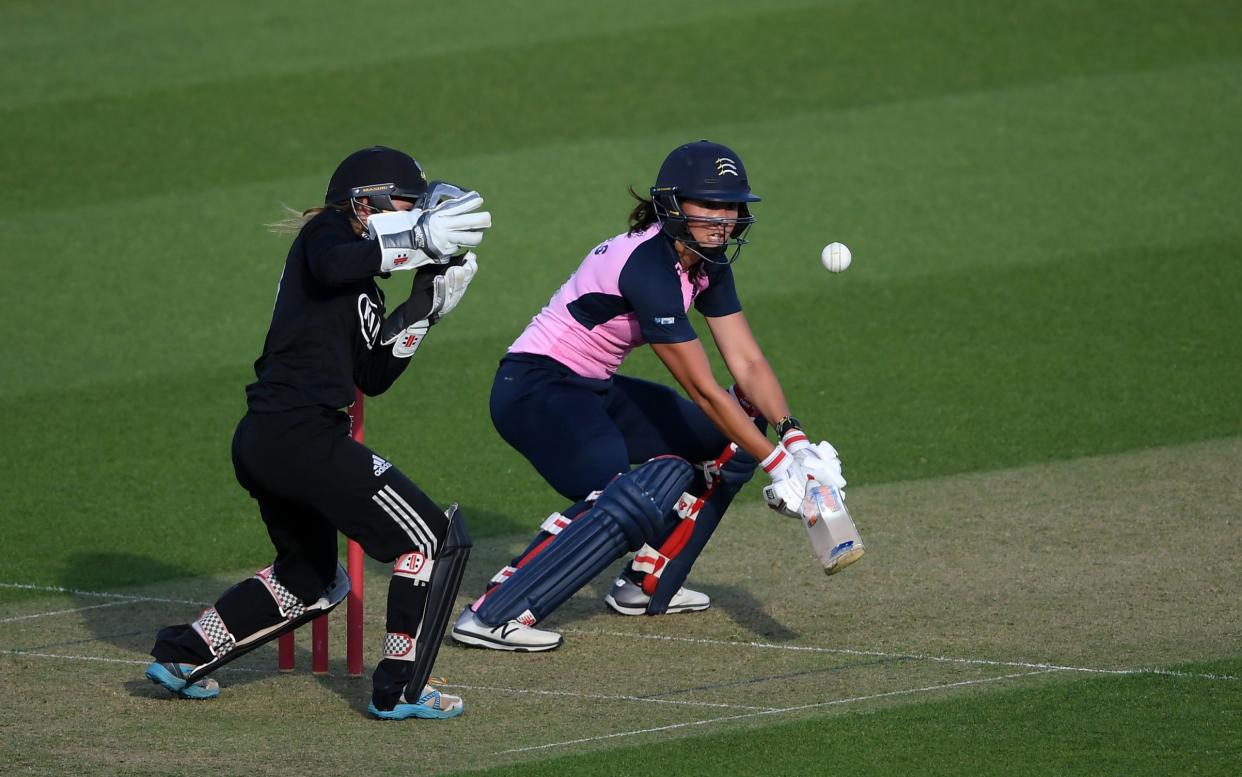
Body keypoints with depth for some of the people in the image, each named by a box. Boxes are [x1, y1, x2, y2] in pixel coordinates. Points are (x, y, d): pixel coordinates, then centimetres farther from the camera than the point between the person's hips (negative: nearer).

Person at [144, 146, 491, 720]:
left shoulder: (362, 287, 24)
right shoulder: (327, 233, -1)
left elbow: (373, 378, 19)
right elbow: (330, 268, -25)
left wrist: (424, 306, 14)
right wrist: (417, 243, -25)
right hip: (303, 435, -10)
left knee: (310, 581, 28)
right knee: (434, 538, -6)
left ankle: (181, 654, 26)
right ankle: (401, 690, -7)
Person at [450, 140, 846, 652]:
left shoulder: (708, 264, 2)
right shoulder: (649, 267, -26)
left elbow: (747, 364, -2)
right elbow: (703, 390, -27)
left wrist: (793, 440, -17)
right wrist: (775, 463, -28)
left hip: (594, 391, 10)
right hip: (536, 392, -10)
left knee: (734, 438, 10)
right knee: (633, 504, -30)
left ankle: (647, 586, 16)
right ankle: (492, 616, -29)